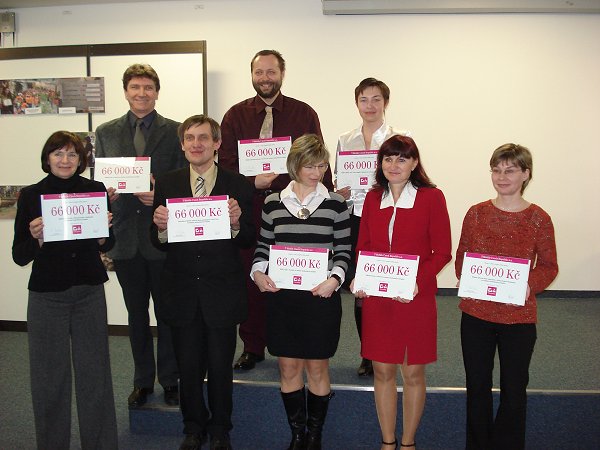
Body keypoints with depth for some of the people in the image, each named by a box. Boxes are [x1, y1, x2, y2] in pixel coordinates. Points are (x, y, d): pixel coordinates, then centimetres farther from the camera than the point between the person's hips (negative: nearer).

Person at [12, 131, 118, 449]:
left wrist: (104, 230, -10)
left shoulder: (95, 191, 1)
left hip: (89, 293, 1)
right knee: (49, 376, 7)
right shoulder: (31, 195, -3)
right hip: (46, 295, -1)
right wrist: (36, 238, -21)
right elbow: (20, 256, -2)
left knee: (94, 371, 8)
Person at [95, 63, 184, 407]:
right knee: (137, 314, 14)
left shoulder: (176, 131, 1)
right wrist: (106, 190, -11)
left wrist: (161, 195, -19)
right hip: (125, 237, 3)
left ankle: (170, 379, 24)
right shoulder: (106, 132, 10)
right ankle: (143, 380, 28)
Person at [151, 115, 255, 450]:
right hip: (182, 293, 2)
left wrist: (236, 223, -24)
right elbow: (159, 244, 2)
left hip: (222, 293, -1)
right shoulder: (167, 184, 2)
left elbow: (250, 241, -4)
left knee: (221, 367, 12)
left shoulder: (239, 186, -4)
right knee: (188, 366, 15)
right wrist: (161, 228, -20)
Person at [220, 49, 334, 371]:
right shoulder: (236, 115, 9)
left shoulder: (304, 114, 6)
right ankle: (252, 347, 23)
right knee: (250, 277, 8)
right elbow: (226, 163, 4)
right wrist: (253, 182, -14)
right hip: (249, 208, 1)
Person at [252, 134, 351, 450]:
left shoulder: (335, 203, 1)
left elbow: (343, 251, 1)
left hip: (321, 296, -2)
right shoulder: (273, 202, 6)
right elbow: (263, 245, 12)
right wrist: (258, 272, -6)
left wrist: (334, 278, -15)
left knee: (317, 367, 8)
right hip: (280, 296, 2)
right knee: (288, 367, 9)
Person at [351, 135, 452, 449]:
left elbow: (442, 253, -6)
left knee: (413, 373, 8)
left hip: (416, 298, -3)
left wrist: (418, 281, -21)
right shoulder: (373, 199, 7)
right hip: (376, 299, 3)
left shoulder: (431, 198, -5)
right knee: (382, 370, 11)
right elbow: (362, 248, 10)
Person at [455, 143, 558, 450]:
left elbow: (549, 266, 1)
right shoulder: (476, 213, 1)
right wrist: (464, 278, -11)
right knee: (477, 386, 14)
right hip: (475, 313, 2)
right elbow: (461, 256, 9)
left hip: (519, 317, -2)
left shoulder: (538, 219, -5)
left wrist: (531, 285, -18)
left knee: (514, 390, 10)